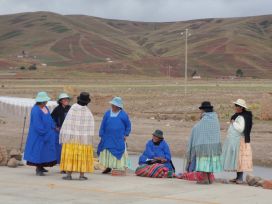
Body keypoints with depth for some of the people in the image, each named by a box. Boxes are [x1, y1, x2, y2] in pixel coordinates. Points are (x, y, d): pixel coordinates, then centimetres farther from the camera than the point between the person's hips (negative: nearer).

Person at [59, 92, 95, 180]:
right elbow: (91, 128, -5)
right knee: (83, 156, 7)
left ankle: (68, 175, 2)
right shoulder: (88, 112, -6)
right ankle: (82, 175, 5)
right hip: (84, 139, 1)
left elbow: (67, 125, -7)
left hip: (71, 138, -1)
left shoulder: (72, 110, -9)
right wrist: (89, 140, 2)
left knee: (69, 156, 4)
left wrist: (63, 136, 0)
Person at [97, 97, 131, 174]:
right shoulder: (107, 113, 5)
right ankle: (108, 166, 17)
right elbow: (103, 125, 8)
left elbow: (128, 125, 6)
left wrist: (126, 135, 0)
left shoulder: (123, 114, -2)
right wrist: (101, 135, 3)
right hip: (108, 138, 3)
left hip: (119, 139, -3)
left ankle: (120, 168, 3)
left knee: (118, 153, -2)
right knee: (107, 152, 5)